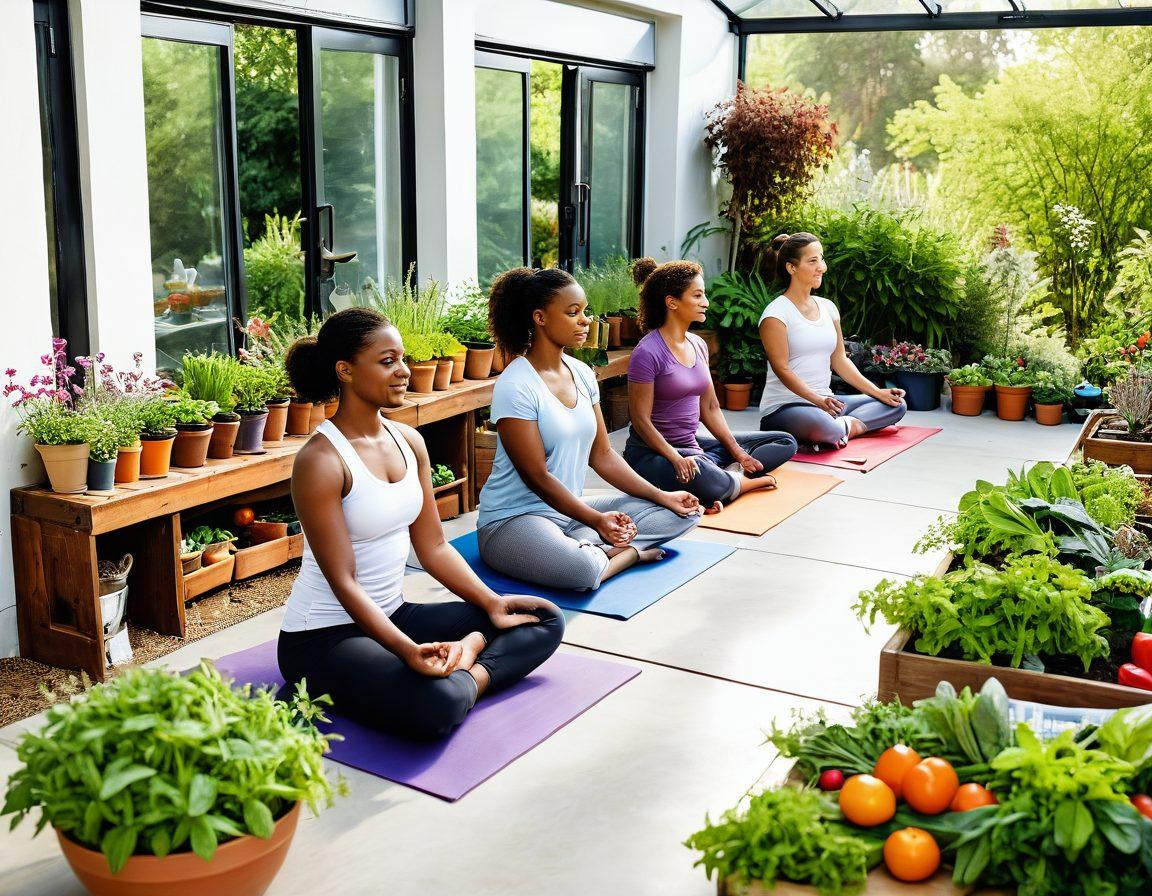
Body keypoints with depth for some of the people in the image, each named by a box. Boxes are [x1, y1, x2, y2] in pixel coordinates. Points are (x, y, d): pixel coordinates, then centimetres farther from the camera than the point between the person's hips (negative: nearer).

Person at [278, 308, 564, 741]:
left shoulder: (409, 441, 4)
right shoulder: (320, 461, -19)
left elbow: (434, 546, 8)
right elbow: (343, 582, -21)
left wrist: (493, 603, -3)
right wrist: (407, 651, -31)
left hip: (393, 615, 8)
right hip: (323, 637, -8)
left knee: (546, 620, 3)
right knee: (436, 706, -36)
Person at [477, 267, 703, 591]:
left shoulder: (582, 374, 7)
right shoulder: (516, 387, -17)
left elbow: (602, 455, 11)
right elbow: (538, 477, -19)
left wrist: (661, 496, 2)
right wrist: (595, 520, -26)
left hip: (571, 510, 8)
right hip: (513, 519, -8)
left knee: (683, 513, 2)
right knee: (582, 569, -40)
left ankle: (594, 548, -12)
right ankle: (629, 553, -8)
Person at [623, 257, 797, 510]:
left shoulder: (698, 345, 9)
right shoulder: (648, 352, -15)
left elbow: (710, 408, 12)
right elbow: (641, 420, -16)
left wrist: (738, 453, 2)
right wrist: (677, 459, -26)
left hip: (691, 444, 9)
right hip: (652, 452, -9)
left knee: (785, 443, 7)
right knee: (700, 477, -43)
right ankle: (752, 482, -11)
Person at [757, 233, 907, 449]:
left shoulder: (827, 307, 13)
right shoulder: (776, 313, -9)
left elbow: (840, 360, 14)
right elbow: (782, 369, -14)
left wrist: (879, 392, 4)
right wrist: (819, 400, -27)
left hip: (826, 402, 8)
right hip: (784, 406, -8)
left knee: (896, 405, 1)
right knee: (824, 427, -41)